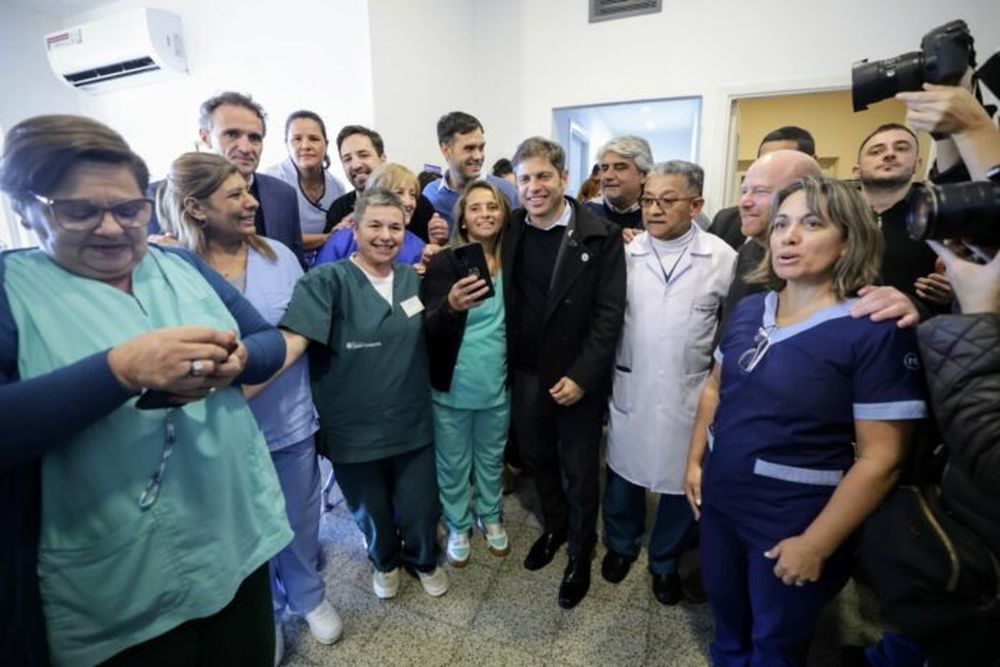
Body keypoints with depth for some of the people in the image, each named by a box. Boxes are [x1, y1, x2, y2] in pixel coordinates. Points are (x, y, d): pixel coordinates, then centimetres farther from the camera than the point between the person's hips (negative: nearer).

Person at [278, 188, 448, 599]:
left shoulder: (415, 279, 2)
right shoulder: (327, 281, -14)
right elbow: (291, 340, -25)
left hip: (412, 423, 3)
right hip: (353, 429, -2)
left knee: (420, 511, 14)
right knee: (372, 514, 22)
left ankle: (424, 559, 49)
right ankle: (385, 561, 55)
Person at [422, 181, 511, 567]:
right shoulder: (444, 262, -13)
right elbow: (430, 329, -23)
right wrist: (451, 306, -44)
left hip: (497, 384, 3)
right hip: (452, 385, -2)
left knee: (491, 459, 23)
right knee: (453, 464, 17)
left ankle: (491, 518, 47)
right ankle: (457, 526, 41)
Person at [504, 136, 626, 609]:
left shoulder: (601, 236, -11)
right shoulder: (510, 232, 0)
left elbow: (609, 313, -13)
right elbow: (505, 302, 6)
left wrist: (581, 376, -17)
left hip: (577, 377, -3)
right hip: (525, 374, 4)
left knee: (580, 471, 12)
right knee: (537, 458, 20)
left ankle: (581, 555, 37)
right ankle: (554, 526, 48)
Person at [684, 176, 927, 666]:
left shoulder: (877, 331, -19)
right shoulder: (748, 309, -2)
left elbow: (881, 458, -18)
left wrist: (816, 544, -15)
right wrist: (695, 459, 5)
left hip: (794, 522, -4)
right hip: (720, 500, 5)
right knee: (727, 623, 27)